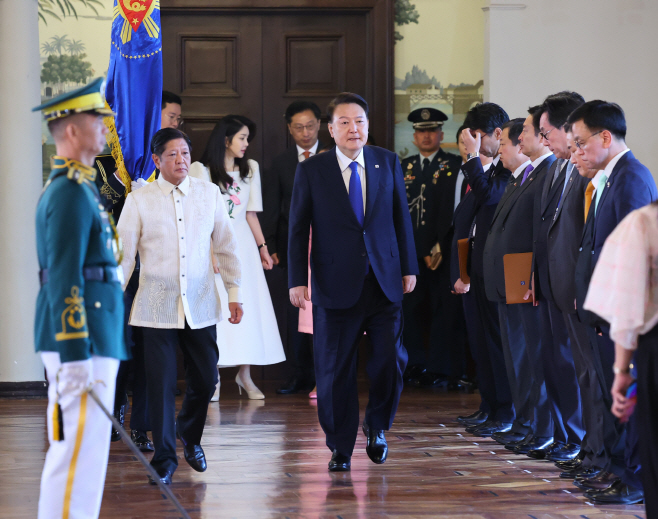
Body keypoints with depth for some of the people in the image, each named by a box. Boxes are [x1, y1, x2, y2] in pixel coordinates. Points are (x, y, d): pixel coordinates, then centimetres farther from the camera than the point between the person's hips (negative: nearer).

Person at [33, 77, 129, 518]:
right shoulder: (73, 193, -15)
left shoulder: (72, 187, 18)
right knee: (79, 452, -9)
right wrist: (76, 355, -23)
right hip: (81, 338, -11)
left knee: (73, 452, 13)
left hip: (87, 336, 11)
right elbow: (64, 279, -20)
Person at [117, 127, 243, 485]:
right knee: (161, 385, -4)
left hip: (201, 304, 2)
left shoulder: (209, 193, 5)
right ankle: (164, 458, 9)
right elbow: (123, 254, 2)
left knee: (205, 378, 6)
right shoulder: (139, 200, 0)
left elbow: (226, 245, 11)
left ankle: (189, 434, 35)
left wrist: (234, 292, 10)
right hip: (156, 305, -2)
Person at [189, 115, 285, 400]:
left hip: (242, 243, 4)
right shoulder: (201, 170, -2)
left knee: (247, 307, 0)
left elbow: (250, 213, 12)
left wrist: (262, 246, 7)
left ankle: (245, 374, 8)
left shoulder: (250, 169, 11)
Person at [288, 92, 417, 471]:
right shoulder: (311, 171, 0)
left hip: (384, 282, 2)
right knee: (336, 371, 3)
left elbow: (401, 218, 11)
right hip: (336, 284, -1)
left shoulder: (388, 163, 6)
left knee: (391, 360, -5)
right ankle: (340, 448, 17)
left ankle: (377, 425, 22)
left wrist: (409, 267, 8)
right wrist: (298, 280, -4)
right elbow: (298, 228, 1)